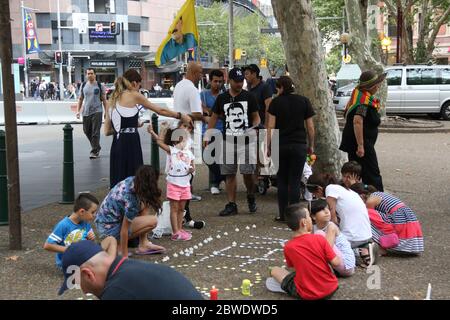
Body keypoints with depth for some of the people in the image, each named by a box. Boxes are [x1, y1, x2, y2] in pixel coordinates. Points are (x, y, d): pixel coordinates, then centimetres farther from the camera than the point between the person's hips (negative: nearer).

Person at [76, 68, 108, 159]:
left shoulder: (99, 86, 0)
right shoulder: (83, 85, 8)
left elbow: (104, 100, 2)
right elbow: (80, 99, 13)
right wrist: (78, 111, 5)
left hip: (97, 112, -4)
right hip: (86, 112, 4)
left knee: (95, 133, -7)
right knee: (87, 131, 11)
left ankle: (94, 151, -1)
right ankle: (97, 147, 29)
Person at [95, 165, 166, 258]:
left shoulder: (131, 180, -9)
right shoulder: (131, 198, -29)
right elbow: (124, 230, -25)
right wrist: (125, 256, -18)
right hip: (109, 229, -9)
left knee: (145, 203, 8)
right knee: (153, 221, -15)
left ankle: (144, 243, 8)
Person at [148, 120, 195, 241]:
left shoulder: (189, 153, 6)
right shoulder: (171, 150, -6)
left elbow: (192, 166, 12)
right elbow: (159, 141, -17)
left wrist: (192, 169, -9)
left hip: (185, 185, 5)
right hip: (174, 184, -4)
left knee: (181, 208, 13)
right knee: (174, 208, 1)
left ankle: (180, 229, 24)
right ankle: (175, 233, 3)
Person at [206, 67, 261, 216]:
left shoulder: (248, 97, 4)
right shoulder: (222, 98, 8)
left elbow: (256, 116, 9)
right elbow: (214, 117, 16)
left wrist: (254, 127, -12)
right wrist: (207, 136, 9)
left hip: (246, 141, -2)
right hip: (228, 141, 2)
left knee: (248, 172, -6)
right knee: (229, 174, 3)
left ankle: (251, 197, 21)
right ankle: (231, 205, 9)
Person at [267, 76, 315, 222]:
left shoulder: (276, 102, 1)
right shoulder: (304, 101, 4)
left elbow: (271, 126, -3)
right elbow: (310, 127, 5)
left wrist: (268, 146, 4)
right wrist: (311, 146, 14)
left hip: (280, 145, 0)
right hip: (299, 146, 0)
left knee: (282, 181, 10)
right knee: (295, 181, 3)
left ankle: (282, 214, 12)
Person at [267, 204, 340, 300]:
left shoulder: (288, 247, -12)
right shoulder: (319, 239, -16)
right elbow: (336, 263, -13)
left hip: (306, 295, 1)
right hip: (330, 289, 0)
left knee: (274, 270, 14)